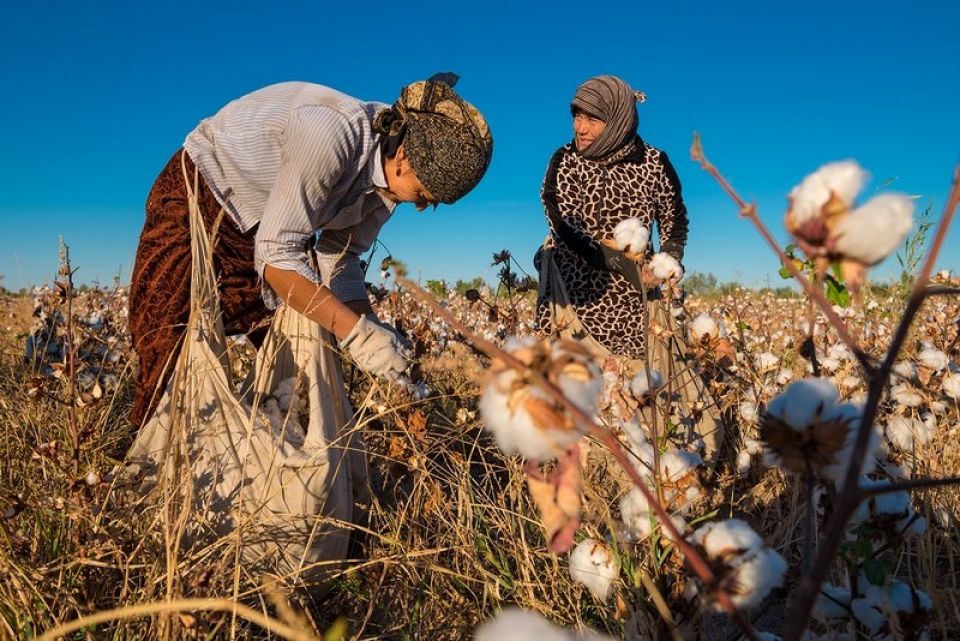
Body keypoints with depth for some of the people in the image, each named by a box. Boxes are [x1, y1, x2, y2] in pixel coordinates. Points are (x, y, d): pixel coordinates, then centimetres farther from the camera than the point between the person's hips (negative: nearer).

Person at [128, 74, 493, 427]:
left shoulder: (390, 173, -13)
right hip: (197, 197, -6)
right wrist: (355, 332, -38)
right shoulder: (330, 134, -37)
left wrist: (372, 329, -19)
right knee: (174, 355, -12)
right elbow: (276, 256, -35)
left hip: (261, 224, 7)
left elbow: (340, 258, -5)